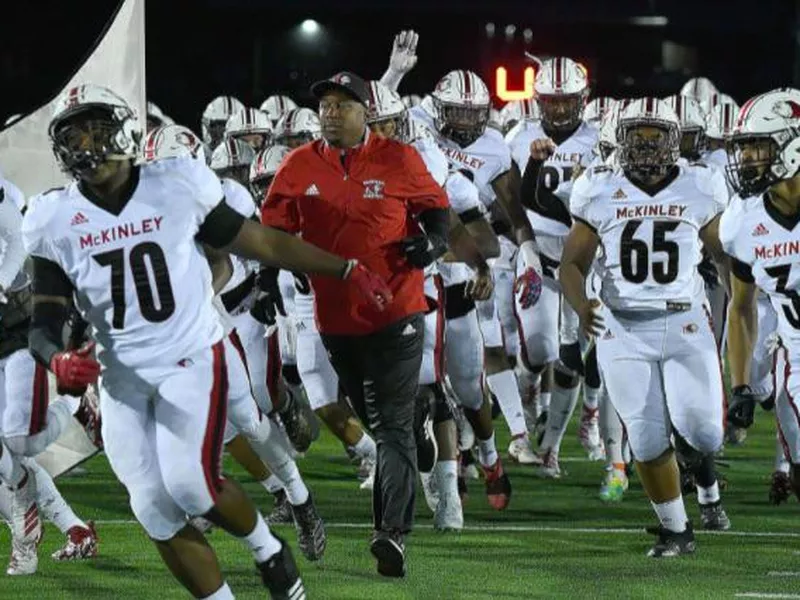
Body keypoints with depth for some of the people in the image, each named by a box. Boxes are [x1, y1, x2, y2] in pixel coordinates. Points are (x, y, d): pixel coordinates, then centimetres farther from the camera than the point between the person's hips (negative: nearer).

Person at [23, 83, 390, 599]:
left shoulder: (176, 188, -7)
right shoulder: (56, 222, -4)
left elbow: (260, 243, 4)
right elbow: (44, 325, -5)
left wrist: (348, 270, 6)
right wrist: (58, 361, -29)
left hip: (190, 358, -3)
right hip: (122, 376, 3)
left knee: (191, 484, -18)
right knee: (156, 512, -3)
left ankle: (266, 548, 11)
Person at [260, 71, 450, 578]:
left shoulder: (399, 161, -4)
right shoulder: (300, 167, 2)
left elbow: (436, 208, 9)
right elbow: (273, 231, 10)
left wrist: (434, 241, -10)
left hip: (396, 314, -3)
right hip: (335, 320, 3)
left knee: (394, 426, -10)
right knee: (369, 422, 18)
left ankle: (393, 533, -18)